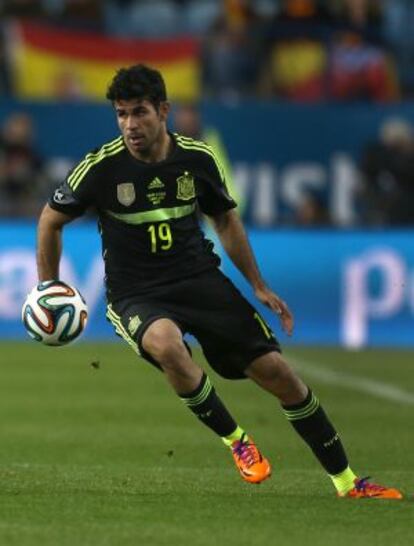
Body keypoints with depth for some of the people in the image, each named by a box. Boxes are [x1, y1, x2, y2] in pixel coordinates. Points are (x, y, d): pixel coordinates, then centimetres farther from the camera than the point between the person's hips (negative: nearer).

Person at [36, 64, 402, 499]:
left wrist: (258, 287, 15)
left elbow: (225, 220, 15)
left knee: (274, 370, -6)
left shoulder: (197, 158, -3)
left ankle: (346, 481, 8)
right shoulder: (102, 167, -11)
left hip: (200, 279, 3)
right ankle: (235, 440, -16)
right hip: (135, 296, -3)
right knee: (165, 343, -39)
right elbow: (51, 219, 5)